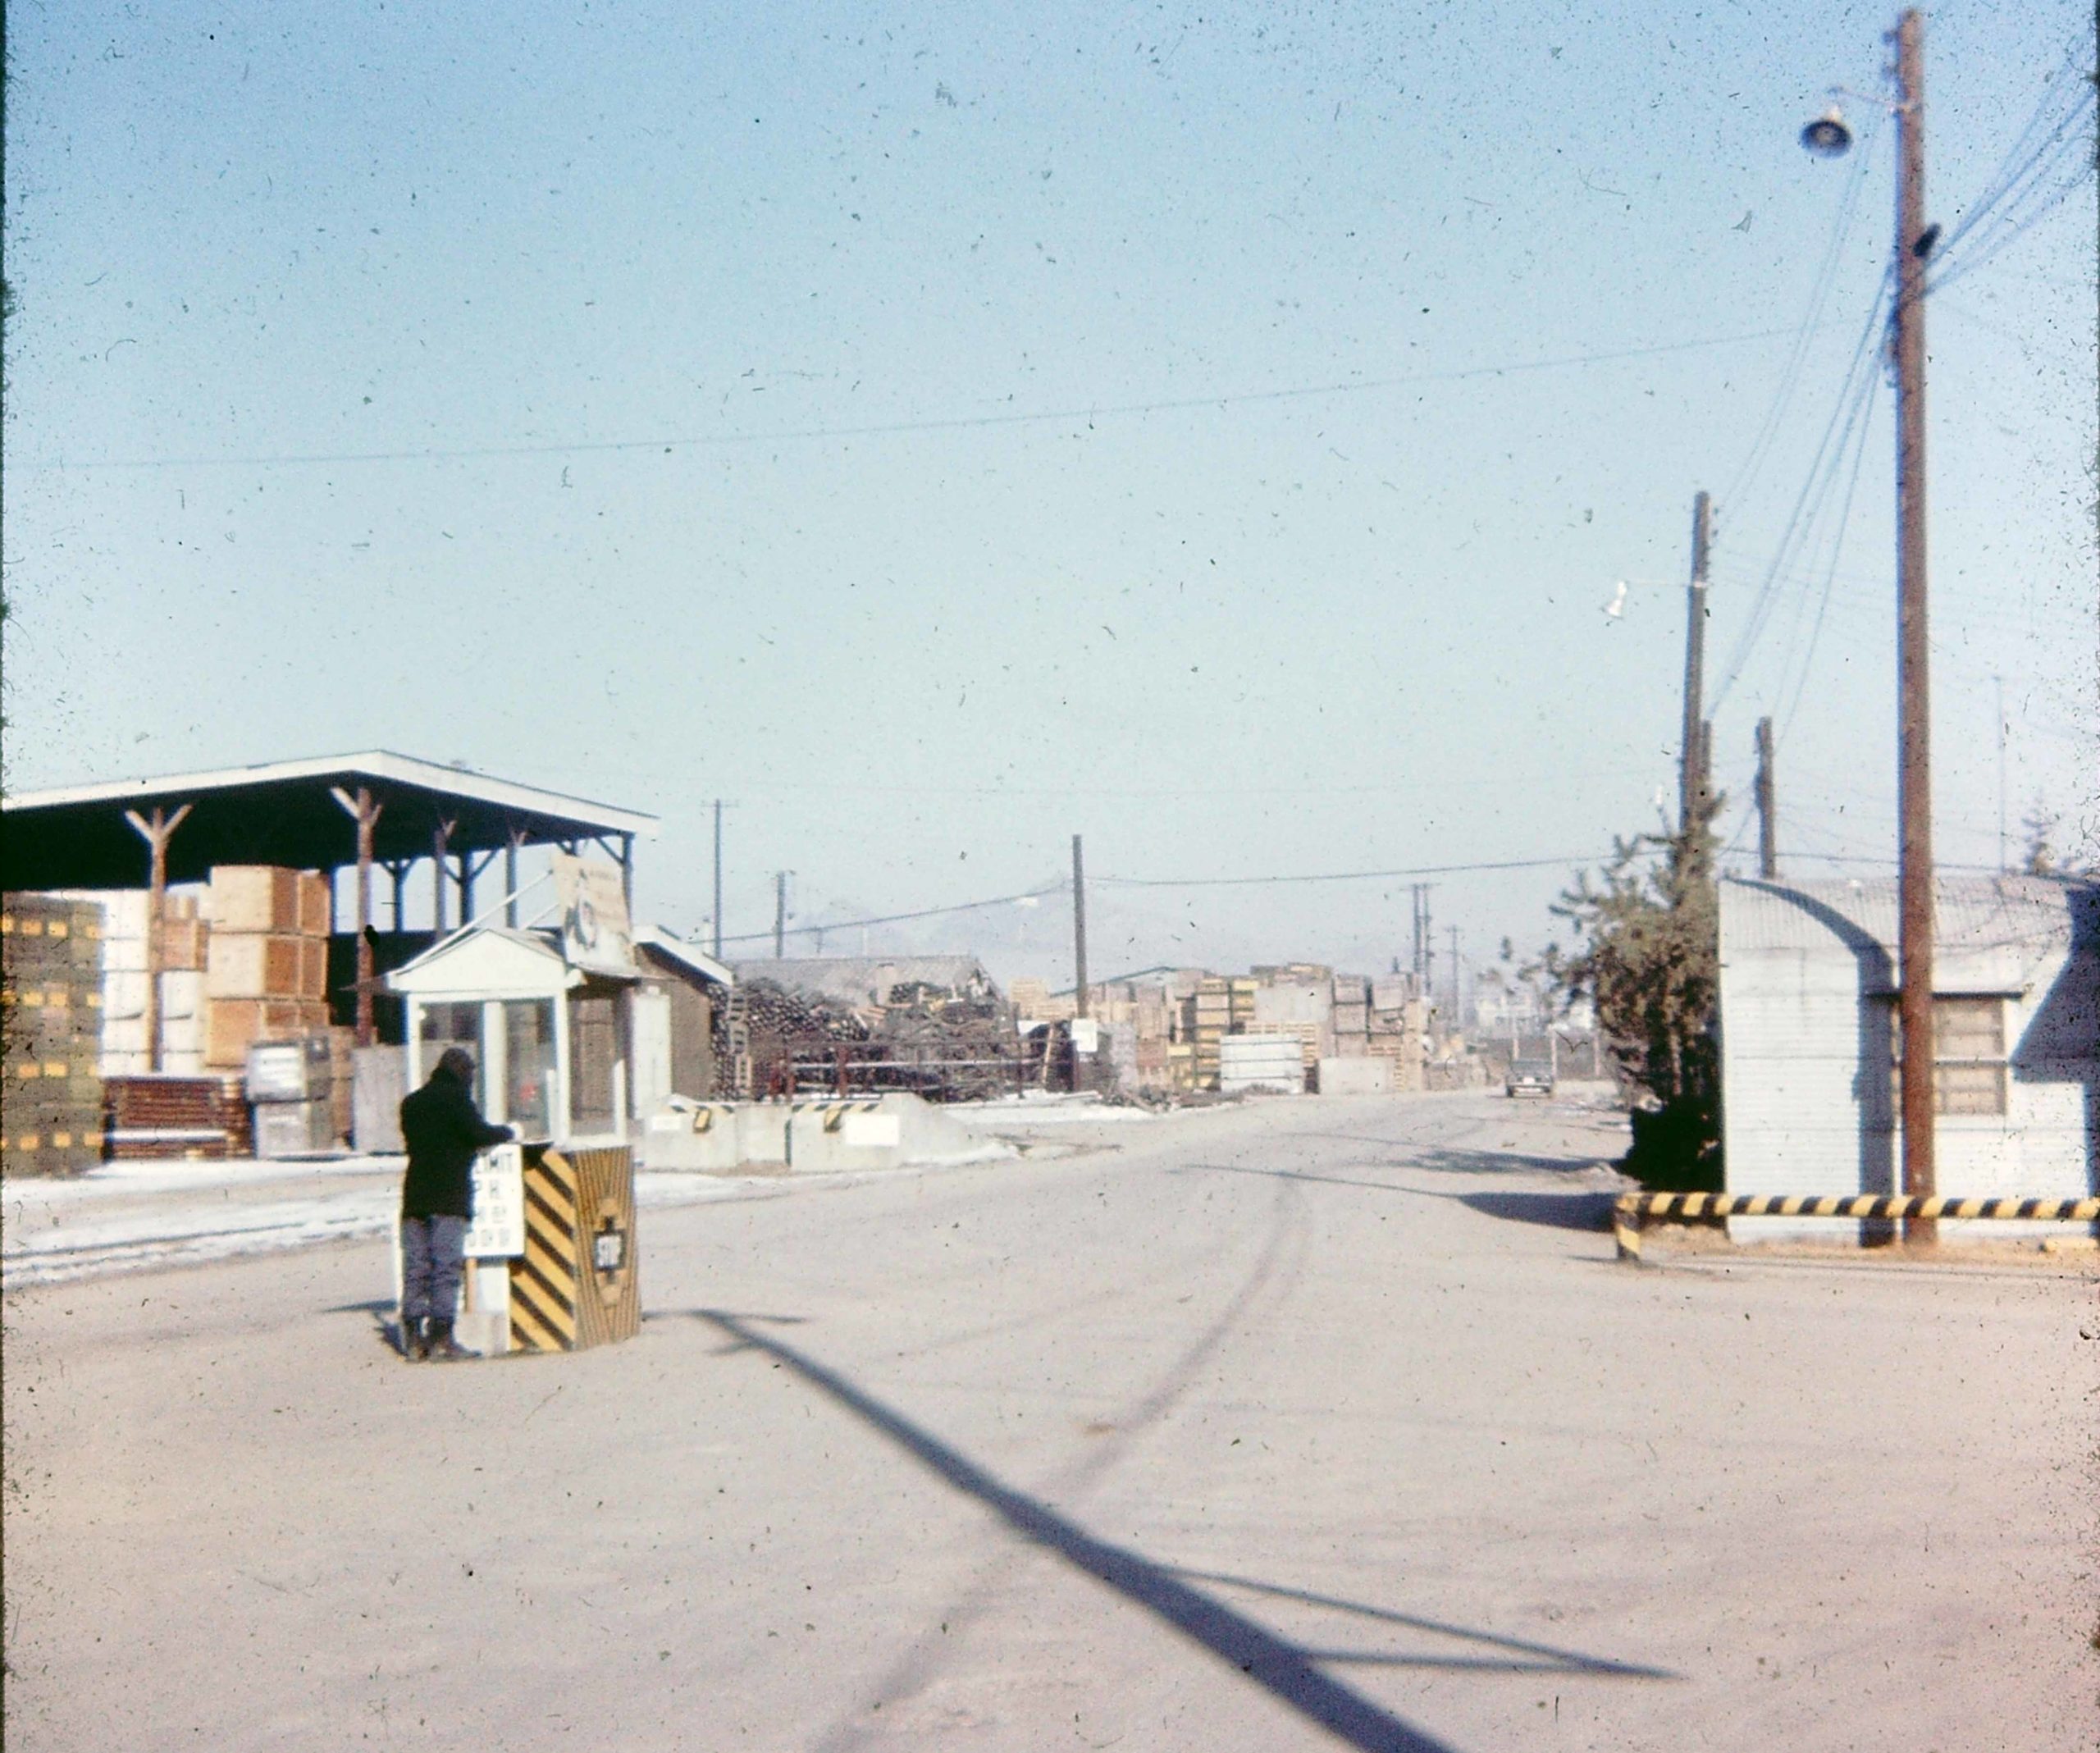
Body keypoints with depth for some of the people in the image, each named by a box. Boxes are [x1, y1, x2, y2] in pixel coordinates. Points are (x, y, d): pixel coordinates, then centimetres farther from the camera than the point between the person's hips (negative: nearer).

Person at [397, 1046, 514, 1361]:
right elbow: (479, 1133, -13)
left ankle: (413, 1338, 3)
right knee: (446, 1265, -5)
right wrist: (507, 1133, 6)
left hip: (415, 1194, 6)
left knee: (415, 1267, 5)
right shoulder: (455, 1098, -3)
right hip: (449, 1196, -6)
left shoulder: (412, 1102, 17)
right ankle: (441, 1337, -8)